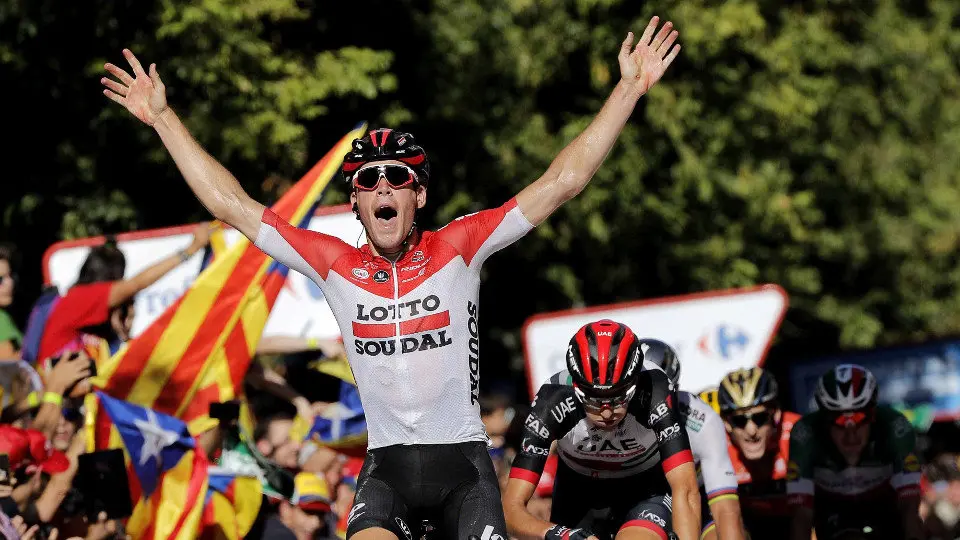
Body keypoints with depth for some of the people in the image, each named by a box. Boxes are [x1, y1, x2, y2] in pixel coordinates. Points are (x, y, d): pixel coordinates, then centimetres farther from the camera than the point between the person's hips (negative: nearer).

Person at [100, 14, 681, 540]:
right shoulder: (337, 266, 2)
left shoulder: (458, 247, -2)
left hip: (462, 458, 0)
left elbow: (561, 182, -4)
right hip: (387, 463, 0)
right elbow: (231, 204, 7)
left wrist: (629, 90, -7)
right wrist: (163, 117, 9)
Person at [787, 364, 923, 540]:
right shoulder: (806, 435, -36)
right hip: (831, 506, 0)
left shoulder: (894, 428, -35)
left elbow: (910, 508, -39)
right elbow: (802, 517, -38)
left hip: (882, 504, 1)